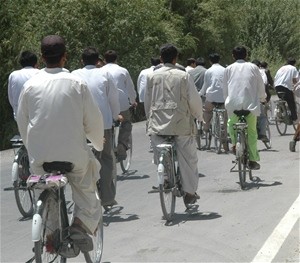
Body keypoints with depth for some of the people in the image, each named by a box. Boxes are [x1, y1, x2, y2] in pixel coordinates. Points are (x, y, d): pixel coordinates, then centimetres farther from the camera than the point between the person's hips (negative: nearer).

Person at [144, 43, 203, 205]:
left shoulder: (152, 76, 5)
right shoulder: (183, 76, -3)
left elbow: (147, 101, 12)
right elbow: (194, 99, -1)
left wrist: (150, 118, 25)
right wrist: (199, 116, 16)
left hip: (157, 125, 2)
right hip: (181, 124, -2)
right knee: (188, 158, 9)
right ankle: (189, 192, 13)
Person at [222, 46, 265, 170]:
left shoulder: (228, 69, 11)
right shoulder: (253, 67, 10)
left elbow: (225, 89, 13)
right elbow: (261, 86, 12)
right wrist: (261, 98, 29)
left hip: (233, 103, 0)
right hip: (250, 103, 0)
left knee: (231, 123, 28)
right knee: (251, 131, 5)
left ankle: (235, 143, 10)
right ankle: (253, 160, 4)